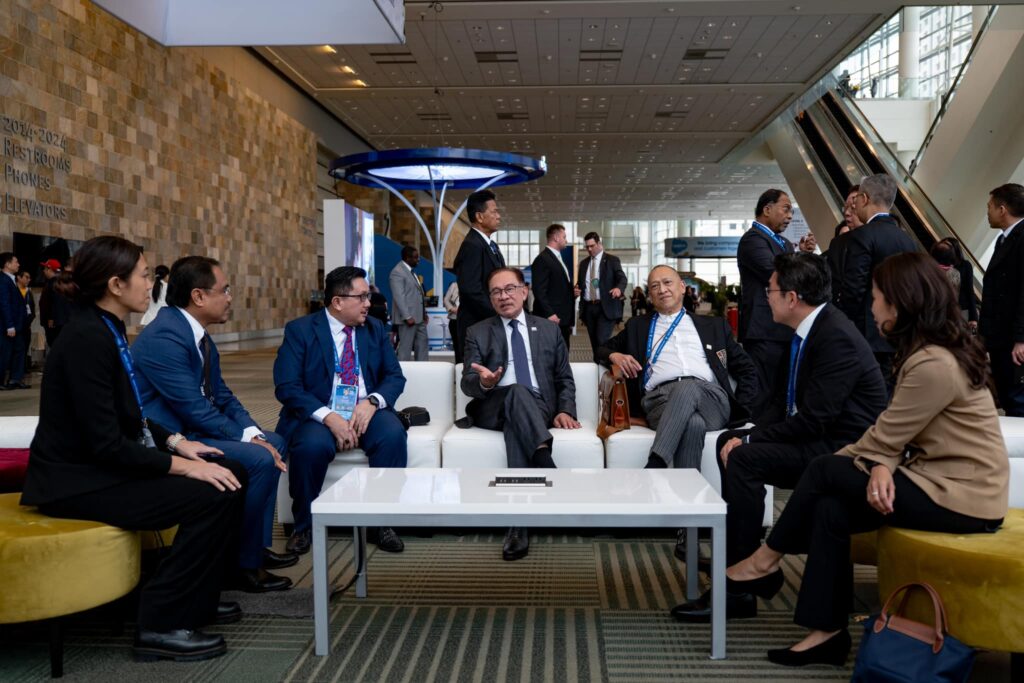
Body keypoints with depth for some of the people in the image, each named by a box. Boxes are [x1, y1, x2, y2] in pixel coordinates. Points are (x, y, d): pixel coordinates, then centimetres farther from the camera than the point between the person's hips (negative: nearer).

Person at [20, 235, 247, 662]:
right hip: (80, 479, -9)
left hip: (105, 463, 9)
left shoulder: (107, 330, 8)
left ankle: (197, 596, 14)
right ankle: (161, 625, -9)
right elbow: (105, 443, -25)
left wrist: (176, 441, 4)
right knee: (212, 495, -22)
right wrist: (184, 465, -22)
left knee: (231, 473, 1)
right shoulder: (88, 338, -22)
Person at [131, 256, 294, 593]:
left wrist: (255, 433, -5)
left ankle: (258, 544, 17)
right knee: (259, 460, -22)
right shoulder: (164, 336, -22)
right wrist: (247, 437, -18)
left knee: (274, 443, 13)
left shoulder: (198, 334, 8)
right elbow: (195, 409, -25)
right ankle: (242, 564, -6)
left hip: (187, 429, 11)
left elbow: (223, 396, 10)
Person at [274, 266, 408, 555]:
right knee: (312, 445, -35)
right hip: (317, 415, -2)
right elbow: (286, 387, -10)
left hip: (366, 412, 3)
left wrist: (372, 402, -17)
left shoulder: (375, 329, 10)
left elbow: (395, 377, 6)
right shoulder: (299, 330, -2)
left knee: (393, 435, -29)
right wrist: (328, 417, -25)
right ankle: (303, 526, -8)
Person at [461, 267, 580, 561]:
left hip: (540, 409, 1)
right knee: (517, 391, -37)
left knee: (516, 424, -38)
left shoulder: (549, 330, 18)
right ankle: (550, 472, -55)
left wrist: (565, 410, -4)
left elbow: (564, 379, 17)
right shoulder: (478, 333, 14)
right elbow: (467, 383, 3)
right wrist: (483, 382, -22)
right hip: (494, 409, 0)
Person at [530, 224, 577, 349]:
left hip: (563, 318, 10)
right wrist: (549, 313, -22)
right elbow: (539, 291, -18)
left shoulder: (558, 259, 21)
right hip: (552, 319, -10)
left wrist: (572, 292, 14)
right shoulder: (542, 259, -11)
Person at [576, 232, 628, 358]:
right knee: (594, 343, 8)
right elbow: (580, 283, 21)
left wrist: (619, 288, -31)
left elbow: (622, 278, -9)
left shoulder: (612, 260, 1)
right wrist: (576, 289, -3)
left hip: (606, 307, -5)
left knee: (602, 341, -16)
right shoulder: (583, 263, 16)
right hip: (588, 307, 5)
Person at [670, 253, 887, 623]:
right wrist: (748, 436, -5)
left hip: (844, 447, -10)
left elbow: (812, 420, -26)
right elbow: (782, 401, 11)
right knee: (728, 441, 11)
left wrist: (751, 440, -19)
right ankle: (750, 558, 14)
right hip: (819, 436, 11)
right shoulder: (806, 330, 8)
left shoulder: (837, 338, -22)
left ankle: (738, 590, -19)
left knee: (745, 459, -25)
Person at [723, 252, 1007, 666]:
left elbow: (883, 439, -15)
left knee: (825, 471, -11)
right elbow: (894, 435, 7)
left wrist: (834, 465, 2)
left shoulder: (934, 364, -22)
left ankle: (767, 561, 7)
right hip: (940, 479, 9)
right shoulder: (930, 352, 10)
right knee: (831, 509, -5)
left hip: (961, 495, -9)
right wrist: (882, 469, -13)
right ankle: (827, 632, 1)